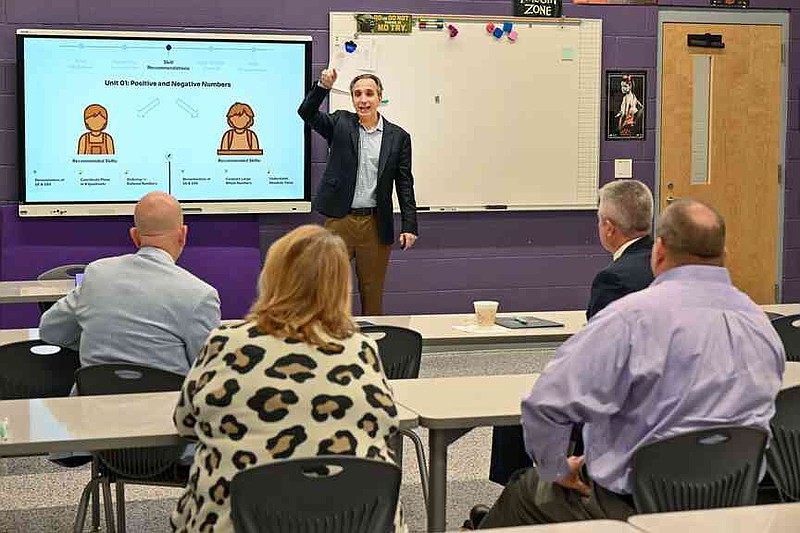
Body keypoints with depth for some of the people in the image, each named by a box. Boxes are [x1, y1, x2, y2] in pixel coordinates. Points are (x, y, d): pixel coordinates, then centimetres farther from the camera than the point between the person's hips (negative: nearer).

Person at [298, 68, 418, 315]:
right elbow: (307, 112, -9)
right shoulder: (340, 124, 5)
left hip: (376, 225, 1)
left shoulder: (398, 137, 5)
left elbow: (405, 184, 5)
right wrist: (323, 87, -26)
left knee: (372, 295, 9)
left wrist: (409, 226, -2)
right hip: (339, 220, -1)